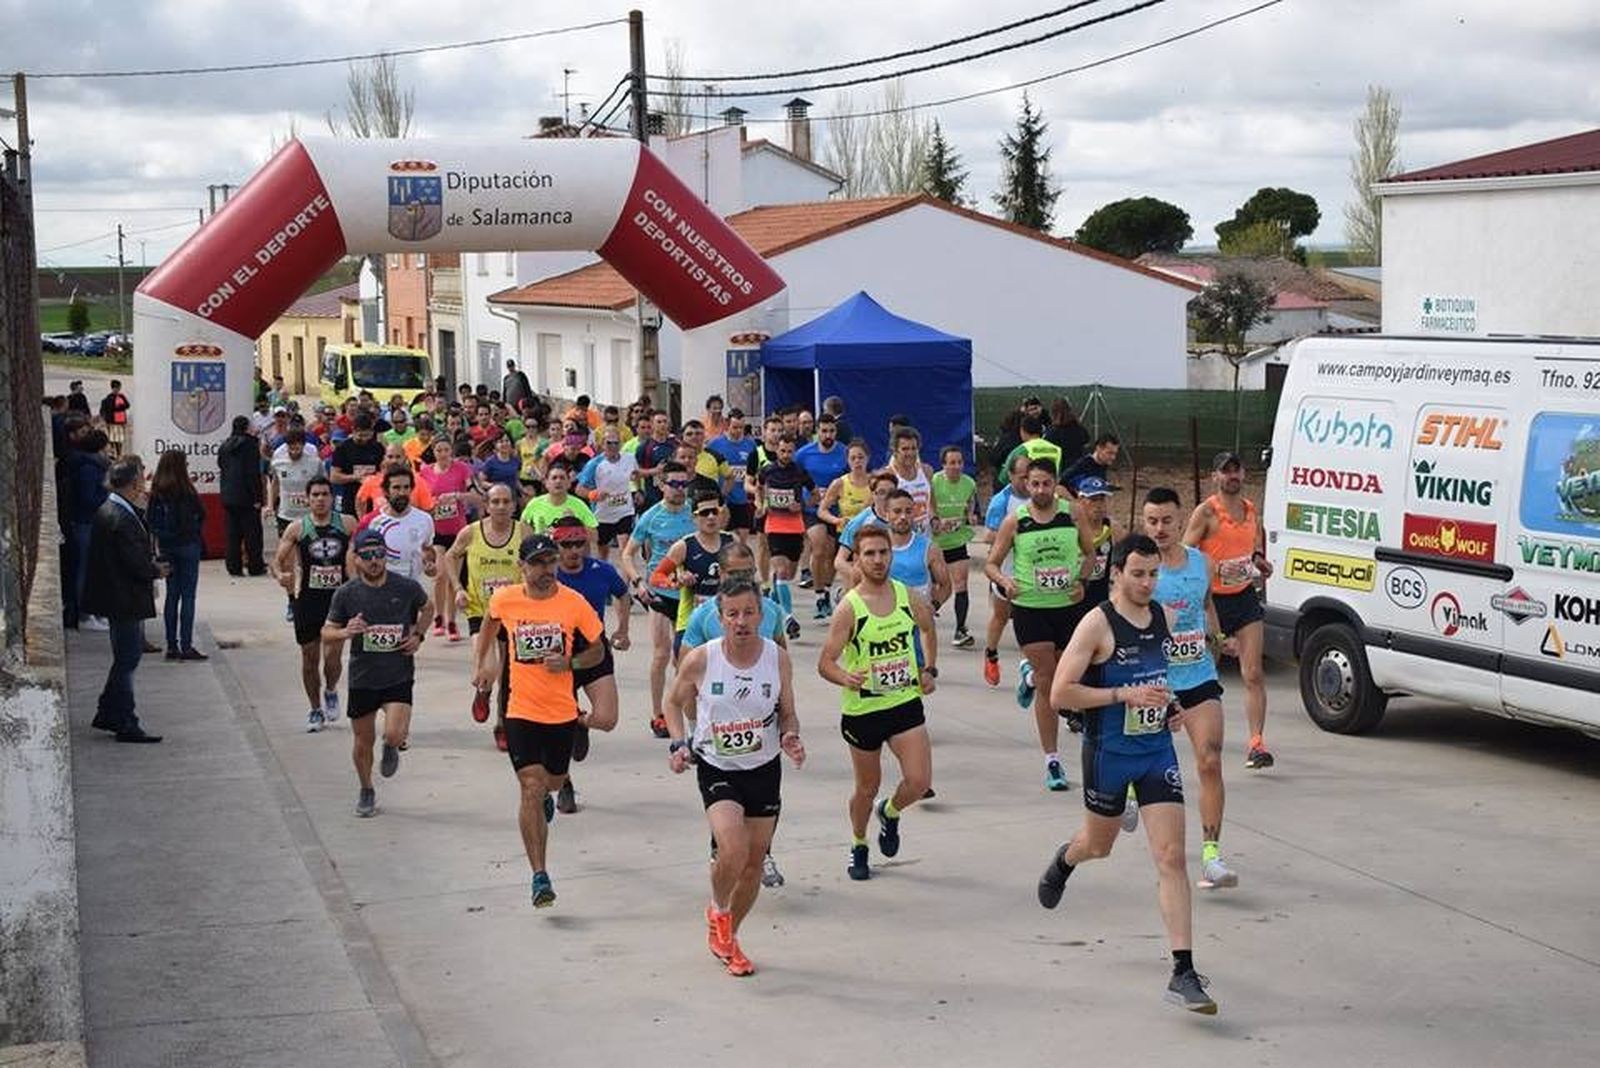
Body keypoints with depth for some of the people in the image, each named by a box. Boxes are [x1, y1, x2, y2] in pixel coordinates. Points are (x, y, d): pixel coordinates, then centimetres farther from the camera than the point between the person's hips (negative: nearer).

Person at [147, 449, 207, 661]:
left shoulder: (156, 492, 1)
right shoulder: (185, 490, -14)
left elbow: (151, 519, 3)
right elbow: (201, 514, -7)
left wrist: (158, 541, 9)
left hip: (166, 546, 5)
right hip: (187, 545, -5)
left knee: (172, 596, 11)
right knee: (188, 596, -1)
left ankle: (172, 646, 11)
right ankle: (186, 646, -3)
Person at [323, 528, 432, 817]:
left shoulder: (407, 587, -6)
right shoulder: (346, 594, -6)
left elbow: (427, 608, 16)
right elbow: (326, 632, 3)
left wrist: (418, 636, 1)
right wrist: (345, 632, -19)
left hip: (399, 677, -1)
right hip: (362, 678, 1)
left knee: (394, 734, -19)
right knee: (363, 743, 11)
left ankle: (392, 749, 20)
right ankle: (366, 792, 37)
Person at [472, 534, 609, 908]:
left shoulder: (574, 603, -8)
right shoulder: (504, 600, -5)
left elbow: (598, 651, 2)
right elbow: (489, 625, 20)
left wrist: (569, 663, -16)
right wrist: (483, 665, 24)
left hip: (562, 711, 1)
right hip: (522, 711, -1)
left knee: (554, 781, 20)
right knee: (531, 787, -13)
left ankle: (546, 798, 61)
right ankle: (539, 876, -12)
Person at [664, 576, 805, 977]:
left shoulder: (778, 659, -7)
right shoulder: (700, 660, -13)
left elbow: (787, 714, 5)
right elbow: (674, 703, 4)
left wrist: (790, 737, -16)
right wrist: (678, 744, -10)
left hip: (764, 769, 3)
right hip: (716, 768, -3)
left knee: (754, 861, 9)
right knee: (733, 850, -23)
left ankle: (728, 937, 34)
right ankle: (718, 911, 10)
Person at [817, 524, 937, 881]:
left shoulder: (908, 596, -1)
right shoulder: (849, 607, -13)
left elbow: (928, 628, 22)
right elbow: (825, 662, -14)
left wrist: (929, 669, 13)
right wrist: (847, 679, -34)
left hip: (906, 703, 3)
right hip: (862, 709, -3)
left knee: (919, 782, -8)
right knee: (867, 787, 11)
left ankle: (890, 813, 26)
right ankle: (859, 848, 37)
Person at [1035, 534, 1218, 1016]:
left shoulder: (1161, 615, 4)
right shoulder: (1098, 624, -15)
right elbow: (1060, 692, -19)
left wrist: (1168, 705, 7)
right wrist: (1125, 695, -24)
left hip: (1157, 750, 4)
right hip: (1109, 753, -4)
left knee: (1172, 858, -8)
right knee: (1098, 844, 20)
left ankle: (1183, 973, -10)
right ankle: (1064, 861, 59)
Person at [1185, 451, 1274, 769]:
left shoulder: (1251, 510, 12)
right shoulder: (1206, 512, -6)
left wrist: (1262, 565, 6)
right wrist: (1219, 569, -24)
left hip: (1246, 597, 4)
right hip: (1213, 600, -4)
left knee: (1254, 674, -8)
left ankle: (1256, 742, -12)